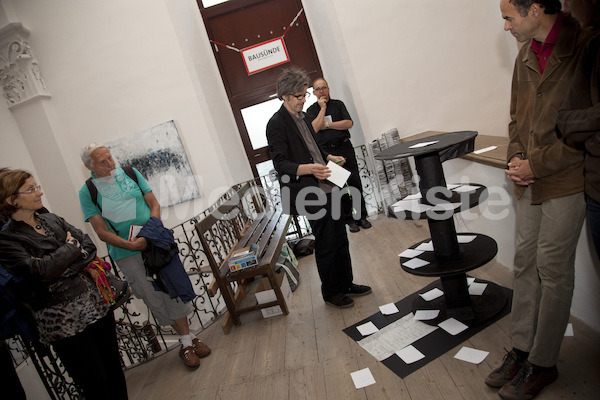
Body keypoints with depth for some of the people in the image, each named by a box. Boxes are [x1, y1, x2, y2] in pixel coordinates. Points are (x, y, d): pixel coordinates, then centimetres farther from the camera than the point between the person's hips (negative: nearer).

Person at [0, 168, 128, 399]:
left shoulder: (52, 220, 10)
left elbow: (89, 246, 4)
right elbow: (38, 271, -20)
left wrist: (69, 267, -13)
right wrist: (71, 247, -6)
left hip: (96, 303, 6)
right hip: (63, 321, -5)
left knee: (115, 371, 14)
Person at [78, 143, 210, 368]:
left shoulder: (130, 173, 5)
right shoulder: (87, 192, -4)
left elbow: (154, 203, 5)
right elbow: (101, 232, -8)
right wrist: (130, 245, -21)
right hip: (126, 254, -2)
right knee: (155, 299, 3)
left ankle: (189, 339, 22)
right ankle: (185, 343, 18)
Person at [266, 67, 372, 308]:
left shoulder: (302, 117, 15)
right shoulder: (277, 124, -13)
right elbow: (281, 165, -19)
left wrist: (329, 158, 10)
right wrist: (309, 168, -34)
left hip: (326, 188, 9)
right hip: (309, 194, -9)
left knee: (340, 239, 16)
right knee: (326, 245, 3)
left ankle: (345, 284, 33)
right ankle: (330, 293, 23)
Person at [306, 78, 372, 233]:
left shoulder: (338, 104, 10)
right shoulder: (311, 110, 7)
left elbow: (349, 123, -3)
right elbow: (314, 128, -12)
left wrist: (327, 124, -7)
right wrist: (323, 108, -7)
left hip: (345, 148, 1)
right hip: (327, 153, -1)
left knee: (355, 182, 2)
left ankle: (361, 216, 13)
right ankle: (349, 219, 11)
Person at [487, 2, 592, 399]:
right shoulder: (525, 57, 12)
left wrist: (535, 164, -13)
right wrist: (516, 159, 1)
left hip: (566, 178, -7)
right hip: (530, 179, 7)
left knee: (553, 269, 2)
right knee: (525, 263, 11)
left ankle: (542, 364, 18)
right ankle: (522, 349, 25)